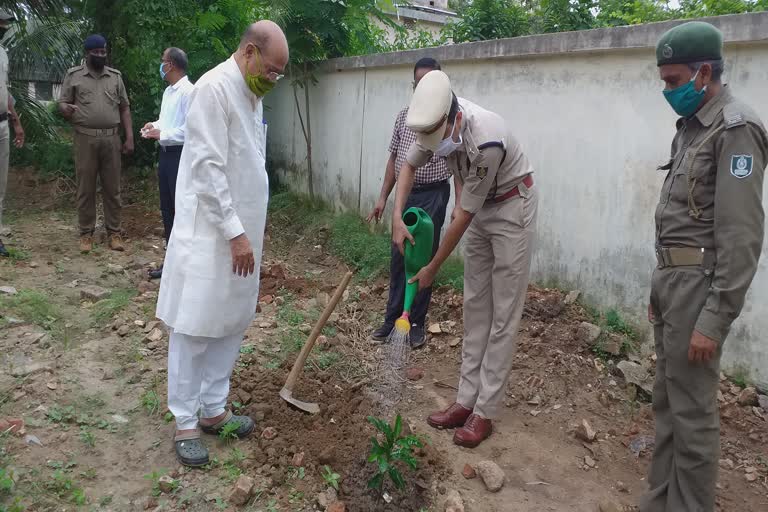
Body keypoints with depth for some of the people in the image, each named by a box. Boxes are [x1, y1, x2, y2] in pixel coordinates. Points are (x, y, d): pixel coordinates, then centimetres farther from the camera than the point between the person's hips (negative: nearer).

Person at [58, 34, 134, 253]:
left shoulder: (115, 76, 11)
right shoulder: (73, 75, 5)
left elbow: (124, 108, 11)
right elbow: (62, 103, 5)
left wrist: (129, 137, 3)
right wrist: (67, 109, -21)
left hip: (111, 138, 2)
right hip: (85, 139, -1)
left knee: (112, 188, 4)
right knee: (85, 188, 3)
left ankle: (114, 232, 11)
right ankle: (86, 233, 11)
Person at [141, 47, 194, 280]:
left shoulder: (188, 91, -14)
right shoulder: (168, 91, 14)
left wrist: (161, 134, -17)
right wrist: (155, 125, 5)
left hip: (181, 155, -9)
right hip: (166, 153, 9)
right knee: (167, 208, 13)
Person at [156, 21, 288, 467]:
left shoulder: (252, 93, 12)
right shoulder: (214, 88, -16)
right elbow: (208, 169, -21)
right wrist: (235, 232, -20)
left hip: (241, 232, 9)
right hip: (209, 234, -9)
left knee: (233, 323, 13)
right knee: (194, 329, 2)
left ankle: (213, 409, 27)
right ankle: (186, 423, 15)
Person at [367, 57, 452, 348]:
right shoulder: (403, 117, 8)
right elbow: (394, 158, 13)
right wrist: (383, 197, 10)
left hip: (433, 196, -5)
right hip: (405, 196, 5)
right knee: (398, 258, 10)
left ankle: (416, 323, 16)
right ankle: (392, 318, 23)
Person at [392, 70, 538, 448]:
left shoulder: (486, 141, -35)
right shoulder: (438, 122, -15)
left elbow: (463, 217, -27)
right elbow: (409, 164, 4)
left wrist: (432, 269, -17)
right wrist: (397, 217, -9)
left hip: (512, 207, -7)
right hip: (479, 209, 8)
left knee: (503, 312, -4)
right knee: (475, 306, 8)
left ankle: (484, 413, 3)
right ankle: (466, 400, 17)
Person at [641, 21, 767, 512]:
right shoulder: (692, 125, 15)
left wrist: (715, 319, -21)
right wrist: (661, 288, 18)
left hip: (699, 284, -9)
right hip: (672, 278, 9)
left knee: (692, 410, 0)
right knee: (667, 400, 16)